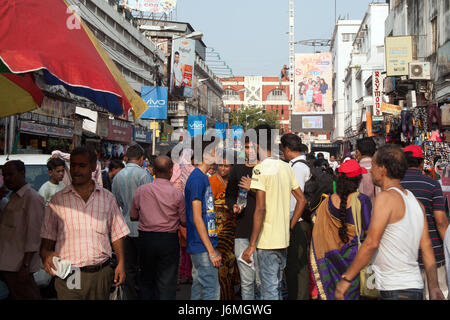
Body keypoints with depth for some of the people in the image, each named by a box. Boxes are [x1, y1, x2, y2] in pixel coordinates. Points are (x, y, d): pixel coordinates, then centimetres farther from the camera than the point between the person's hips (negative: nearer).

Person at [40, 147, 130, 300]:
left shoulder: (107, 198, 6)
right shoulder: (57, 200, 3)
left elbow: (117, 234, 10)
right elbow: (47, 236, 6)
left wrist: (121, 263, 3)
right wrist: (46, 254, -13)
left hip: (101, 274, 1)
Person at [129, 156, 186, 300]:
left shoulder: (141, 190, -3)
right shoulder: (176, 194, -9)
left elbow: (133, 216, 7)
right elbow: (184, 221, -1)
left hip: (145, 238, 3)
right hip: (169, 240, -2)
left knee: (146, 280, 19)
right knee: (167, 283, 4)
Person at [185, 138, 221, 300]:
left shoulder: (203, 177, 15)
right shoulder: (197, 178, -14)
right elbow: (197, 218, -18)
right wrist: (211, 251, -18)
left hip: (203, 246, 10)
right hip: (203, 247, -10)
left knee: (198, 289, 15)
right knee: (212, 291, -6)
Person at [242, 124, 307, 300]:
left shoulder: (260, 169, -14)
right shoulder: (286, 167, 8)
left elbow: (260, 208, -19)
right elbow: (302, 200, 11)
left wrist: (252, 245, -15)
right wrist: (289, 226, 13)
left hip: (268, 240, -7)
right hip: (284, 239, 7)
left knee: (269, 290, 0)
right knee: (276, 287, 21)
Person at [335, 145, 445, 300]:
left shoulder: (386, 197, -15)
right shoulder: (415, 200, 10)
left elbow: (371, 243, -20)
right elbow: (427, 246, 9)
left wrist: (346, 278, -14)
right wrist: (433, 287, 10)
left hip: (397, 291, -8)